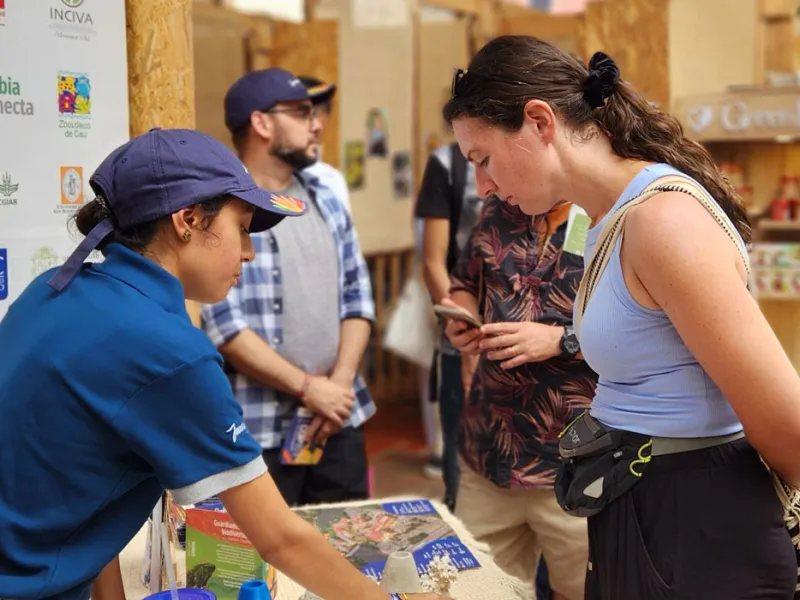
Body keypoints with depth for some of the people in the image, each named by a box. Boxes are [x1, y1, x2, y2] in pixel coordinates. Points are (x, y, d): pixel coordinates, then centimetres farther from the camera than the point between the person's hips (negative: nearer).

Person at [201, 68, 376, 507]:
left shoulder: (326, 201, 11)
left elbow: (357, 298, 10)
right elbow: (224, 325, -17)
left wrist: (340, 383, -4)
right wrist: (307, 388, -14)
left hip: (340, 420, 6)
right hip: (258, 430, -6)